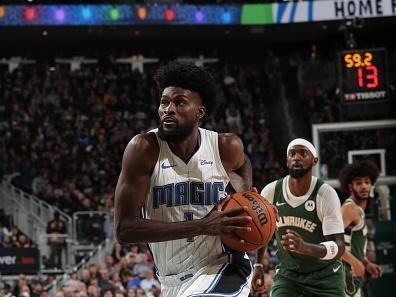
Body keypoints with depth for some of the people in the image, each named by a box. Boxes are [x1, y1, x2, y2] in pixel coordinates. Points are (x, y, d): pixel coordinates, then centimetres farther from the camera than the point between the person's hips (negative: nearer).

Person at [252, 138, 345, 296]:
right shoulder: (271, 192, -9)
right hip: (288, 275, 2)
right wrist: (258, 265, 7)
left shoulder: (326, 194, -19)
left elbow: (338, 247, -25)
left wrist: (305, 247, -43)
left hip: (325, 276, -2)